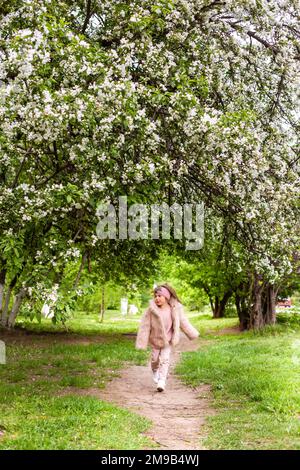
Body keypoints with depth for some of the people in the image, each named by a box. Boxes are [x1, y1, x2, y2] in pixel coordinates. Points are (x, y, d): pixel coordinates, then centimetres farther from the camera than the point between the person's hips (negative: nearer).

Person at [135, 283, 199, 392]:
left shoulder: (175, 309, -14)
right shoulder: (151, 309, -19)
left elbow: (183, 322, -3)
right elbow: (145, 326, -15)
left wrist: (193, 334, -1)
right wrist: (141, 342, -15)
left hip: (168, 340, 0)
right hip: (155, 340, 1)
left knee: (165, 360, -7)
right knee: (155, 359, 14)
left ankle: (161, 381, -5)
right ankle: (155, 372, 44)